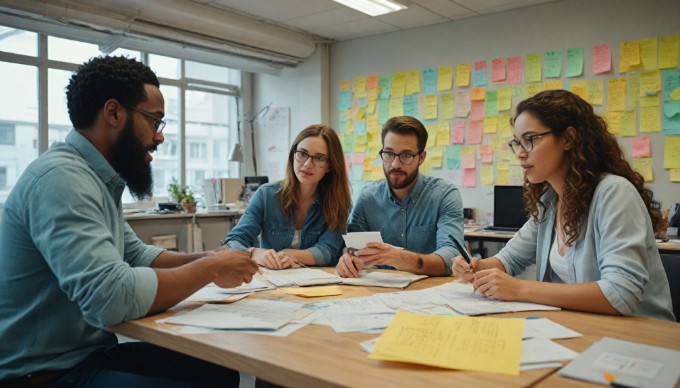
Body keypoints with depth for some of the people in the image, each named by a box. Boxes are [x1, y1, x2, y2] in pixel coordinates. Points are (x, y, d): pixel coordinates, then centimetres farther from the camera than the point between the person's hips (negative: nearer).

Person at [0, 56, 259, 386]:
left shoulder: (97, 178, 7)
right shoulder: (61, 177, -24)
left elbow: (137, 256, 16)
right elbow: (113, 297, -34)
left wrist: (207, 258, 0)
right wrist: (209, 269, -20)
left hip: (91, 352, 9)